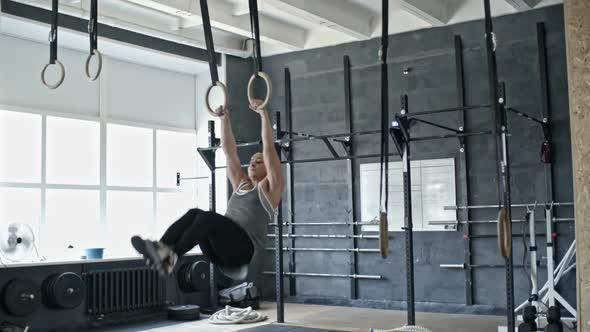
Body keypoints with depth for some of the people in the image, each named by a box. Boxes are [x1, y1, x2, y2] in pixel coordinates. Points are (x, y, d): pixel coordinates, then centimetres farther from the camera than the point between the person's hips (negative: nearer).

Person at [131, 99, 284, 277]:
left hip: (244, 248, -6)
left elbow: (269, 148, 1)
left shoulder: (270, 187, 10)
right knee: (194, 213, -21)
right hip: (222, 250, 6)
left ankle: (171, 257, -45)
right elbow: (229, 151, 26)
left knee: (208, 217, -32)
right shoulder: (241, 184, 28)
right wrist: (225, 118, 24)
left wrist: (263, 113, 0)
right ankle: (161, 249, -39)